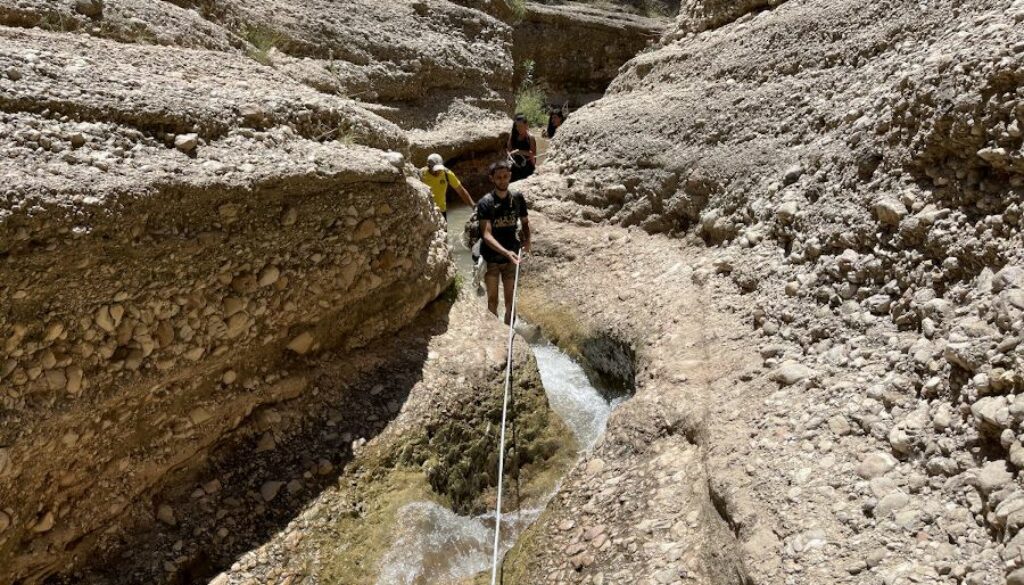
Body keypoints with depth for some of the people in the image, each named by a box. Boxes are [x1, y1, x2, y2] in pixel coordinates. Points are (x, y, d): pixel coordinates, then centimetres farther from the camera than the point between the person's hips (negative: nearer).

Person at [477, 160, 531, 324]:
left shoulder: (518, 198, -2)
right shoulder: (485, 203, -15)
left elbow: (525, 222, 13)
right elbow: (486, 235, -23)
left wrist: (527, 240, -7)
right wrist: (506, 252, -36)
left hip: (511, 258, 3)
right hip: (491, 258, -3)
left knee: (510, 300, 11)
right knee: (492, 300, 6)